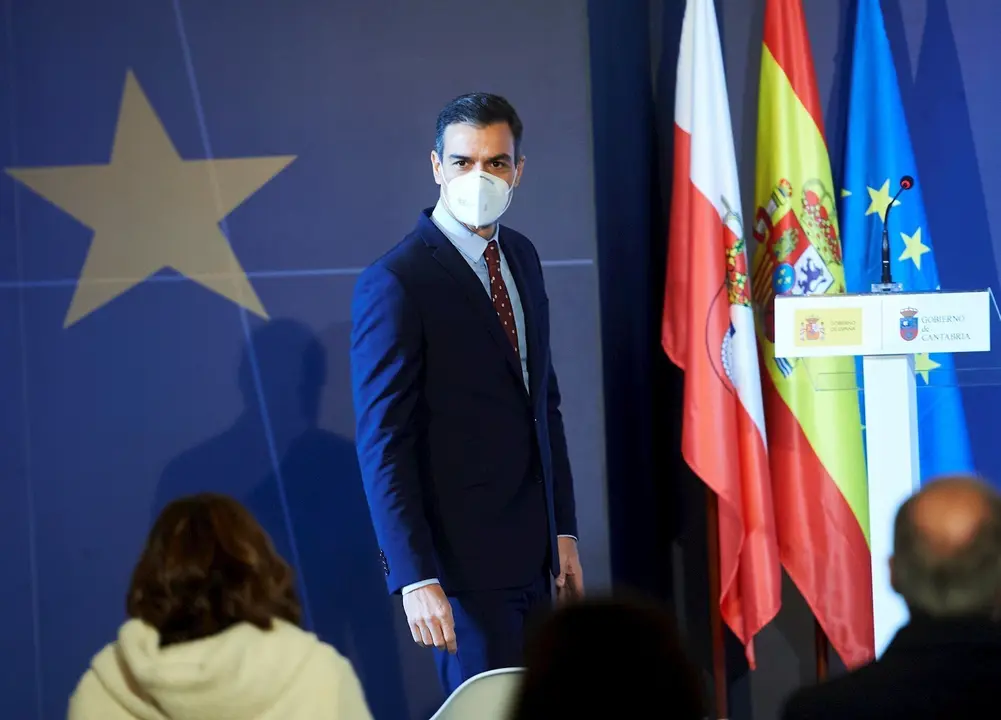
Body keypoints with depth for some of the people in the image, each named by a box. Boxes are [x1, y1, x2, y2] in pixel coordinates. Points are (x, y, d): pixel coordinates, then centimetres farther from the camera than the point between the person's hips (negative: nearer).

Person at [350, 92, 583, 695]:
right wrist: (415, 578, -20)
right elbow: (383, 444, -16)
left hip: (531, 554, 7)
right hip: (465, 557, -7)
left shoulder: (521, 257, 10)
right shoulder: (396, 284, -14)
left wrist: (564, 529, 14)